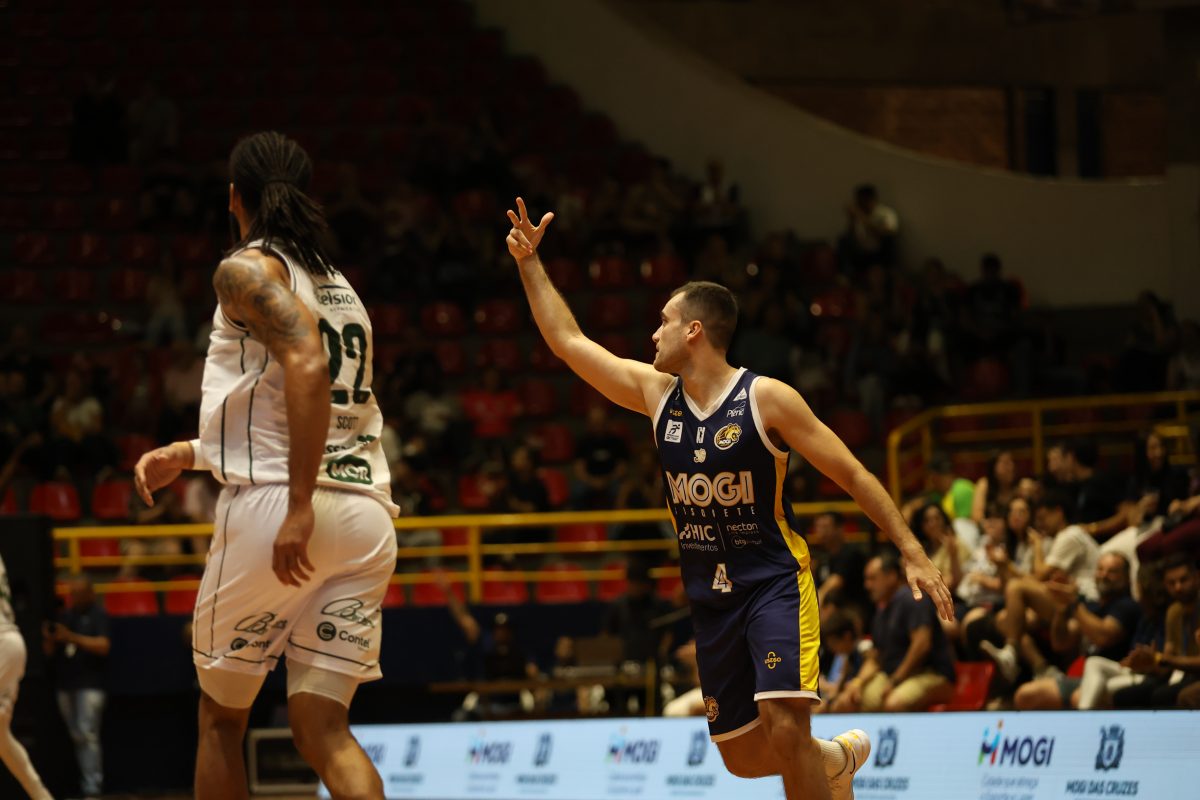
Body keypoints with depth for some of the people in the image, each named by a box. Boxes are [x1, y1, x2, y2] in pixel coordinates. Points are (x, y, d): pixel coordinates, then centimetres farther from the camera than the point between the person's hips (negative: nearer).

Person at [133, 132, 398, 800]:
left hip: (275, 502, -6)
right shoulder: (341, 288, 23)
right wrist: (187, 455, 37)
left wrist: (299, 506, -24)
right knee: (322, 725, 2)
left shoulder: (247, 270, -1)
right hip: (368, 513, 6)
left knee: (222, 715, 12)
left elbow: (306, 366, -19)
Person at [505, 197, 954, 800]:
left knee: (785, 730, -23)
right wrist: (530, 264, 7)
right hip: (711, 594, 6)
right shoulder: (654, 393, 3)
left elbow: (850, 474, -9)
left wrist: (913, 553, -13)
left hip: (776, 581, -6)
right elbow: (567, 341, 10)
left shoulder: (766, 399, -12)